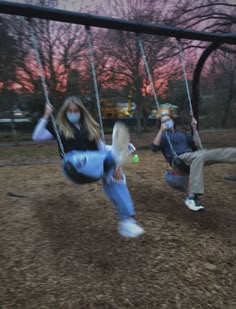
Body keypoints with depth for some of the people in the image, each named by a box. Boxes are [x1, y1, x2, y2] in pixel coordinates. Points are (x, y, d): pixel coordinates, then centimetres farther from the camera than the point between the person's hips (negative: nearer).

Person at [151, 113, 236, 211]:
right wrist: (161, 130, -14)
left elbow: (196, 145, 26)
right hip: (179, 159, -6)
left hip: (193, 156, 6)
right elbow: (154, 148, -6)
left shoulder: (181, 134, 31)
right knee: (199, 156, -41)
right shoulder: (162, 136, 15)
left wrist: (194, 128, 18)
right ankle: (191, 197, -51)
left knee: (222, 152, -16)